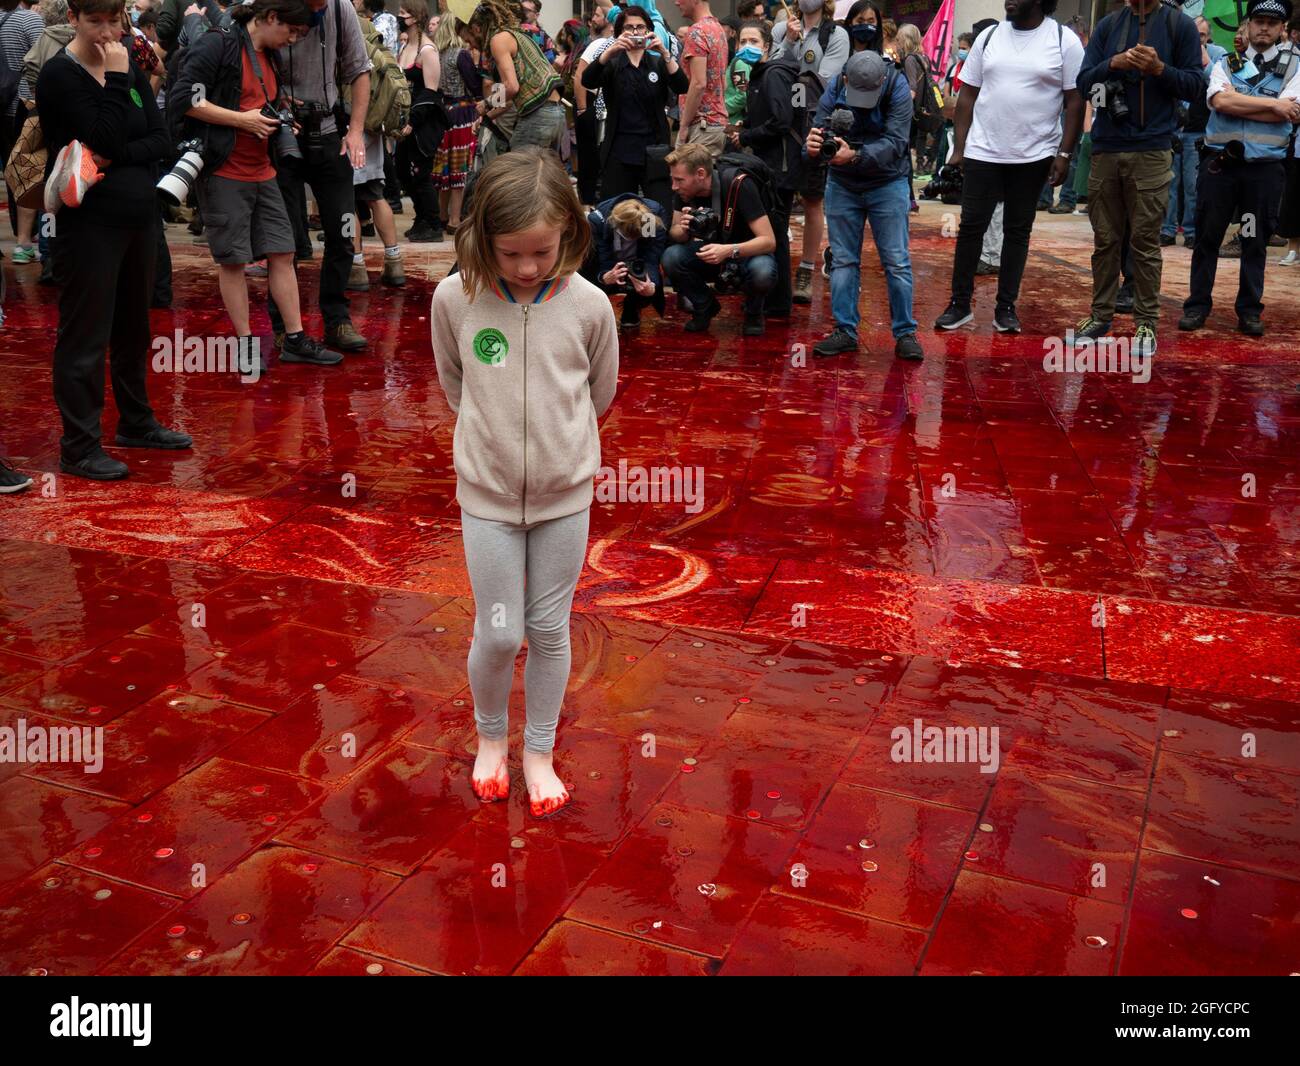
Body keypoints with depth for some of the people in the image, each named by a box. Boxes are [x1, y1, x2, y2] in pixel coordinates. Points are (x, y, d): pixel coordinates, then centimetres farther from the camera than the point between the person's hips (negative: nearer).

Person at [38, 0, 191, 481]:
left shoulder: (131, 70, 11)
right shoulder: (59, 75, -8)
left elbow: (161, 140, 2)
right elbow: (107, 138, -19)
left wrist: (115, 157, -13)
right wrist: (117, 79, -16)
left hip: (137, 215, 7)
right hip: (89, 221, -7)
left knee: (134, 327, 16)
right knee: (85, 334, -2)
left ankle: (135, 422, 30)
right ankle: (79, 447, 4)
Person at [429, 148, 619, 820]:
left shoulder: (588, 305, -12)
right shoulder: (455, 299, -12)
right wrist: (494, 434, 10)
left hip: (566, 492, 1)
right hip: (488, 492, 0)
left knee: (549, 630, 11)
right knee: (499, 634, 5)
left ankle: (539, 751, 31)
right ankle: (490, 734, 34)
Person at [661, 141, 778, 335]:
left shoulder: (738, 185, -28)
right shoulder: (685, 190, -13)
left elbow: (769, 241, -29)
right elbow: (674, 235, -6)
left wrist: (730, 251, -44)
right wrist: (683, 230, -31)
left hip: (749, 252, -4)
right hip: (711, 254, 4)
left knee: (762, 272, -37)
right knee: (671, 257, -23)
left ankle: (753, 312, -2)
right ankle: (705, 307, 3)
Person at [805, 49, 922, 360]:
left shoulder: (898, 89, -18)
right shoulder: (834, 90, -12)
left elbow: (895, 142, -27)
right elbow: (818, 131, -18)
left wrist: (856, 156, -43)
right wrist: (812, 146, -43)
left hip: (887, 185, -2)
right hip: (842, 185, 2)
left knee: (897, 262, -2)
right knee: (843, 261, 4)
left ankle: (905, 332, 6)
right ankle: (845, 331, 12)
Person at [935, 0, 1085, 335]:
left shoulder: (1064, 41, -3)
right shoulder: (989, 36, 4)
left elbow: (1075, 102, -2)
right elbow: (967, 96, 6)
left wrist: (1064, 154, -8)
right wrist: (958, 149, 2)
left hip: (1034, 156, -2)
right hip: (983, 153, 2)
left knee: (1017, 230, 7)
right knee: (971, 226, 2)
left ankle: (1006, 307, 14)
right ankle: (960, 303, 11)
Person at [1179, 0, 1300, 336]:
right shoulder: (1225, 65, 9)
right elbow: (1220, 100, -11)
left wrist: (1236, 102, -10)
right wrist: (1272, 104, -12)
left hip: (1265, 167, 0)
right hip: (1219, 162, 1)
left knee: (1256, 241, 5)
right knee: (1207, 236, 3)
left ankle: (1250, 310, 14)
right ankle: (1198, 305, 12)